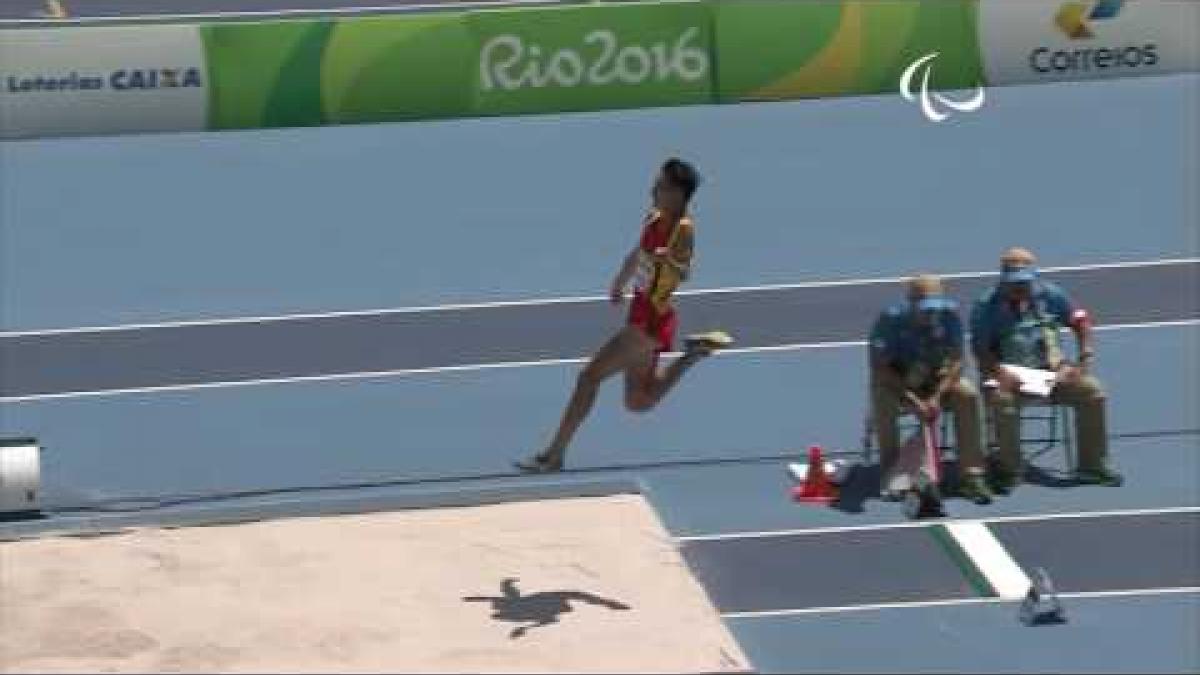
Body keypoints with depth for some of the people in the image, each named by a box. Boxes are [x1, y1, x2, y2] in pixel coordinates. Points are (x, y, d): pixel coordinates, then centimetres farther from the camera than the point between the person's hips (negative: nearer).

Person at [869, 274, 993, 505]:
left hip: (935, 380, 2)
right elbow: (880, 368, -25)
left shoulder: (949, 314, -17)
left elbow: (956, 362, -15)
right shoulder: (890, 319, -24)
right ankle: (891, 471, -20)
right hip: (897, 381, -2)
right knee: (883, 399, -34)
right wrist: (913, 401, -34)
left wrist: (937, 397, -30)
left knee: (968, 395, -24)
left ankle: (970, 474, -20)